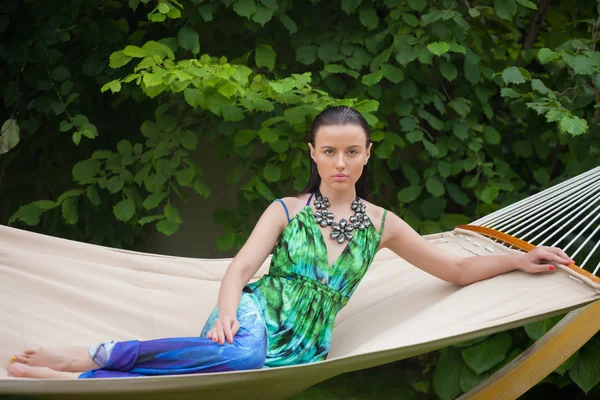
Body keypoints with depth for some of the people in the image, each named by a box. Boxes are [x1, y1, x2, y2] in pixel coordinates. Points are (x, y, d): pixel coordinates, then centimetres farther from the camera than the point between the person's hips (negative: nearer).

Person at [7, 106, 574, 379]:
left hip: (301, 349, 2)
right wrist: (228, 309, -26)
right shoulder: (286, 211, 9)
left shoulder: (380, 224, 16)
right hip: (256, 317, -2)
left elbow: (456, 269, 23)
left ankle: (80, 378, -32)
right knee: (241, 356, -43)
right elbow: (240, 268, -4)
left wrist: (520, 259, 13)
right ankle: (93, 356, -33)